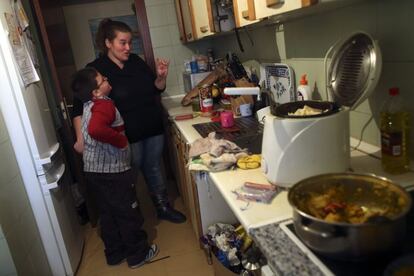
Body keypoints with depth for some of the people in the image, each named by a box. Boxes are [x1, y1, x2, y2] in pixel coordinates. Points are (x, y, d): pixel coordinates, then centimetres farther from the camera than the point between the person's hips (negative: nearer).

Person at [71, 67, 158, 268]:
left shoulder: (90, 105, 8)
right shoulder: (104, 105, -21)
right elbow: (96, 130, -41)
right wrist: (122, 140, -26)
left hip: (93, 170, 8)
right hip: (112, 171, -8)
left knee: (107, 214, 20)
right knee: (129, 214, 9)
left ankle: (114, 254, 35)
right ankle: (138, 255, 24)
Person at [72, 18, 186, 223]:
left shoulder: (136, 61, 4)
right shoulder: (96, 69, -10)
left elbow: (156, 89, 13)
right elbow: (80, 107, -11)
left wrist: (161, 76, -7)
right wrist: (81, 139, -21)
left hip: (153, 128, 5)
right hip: (126, 136, -4)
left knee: (154, 169, 18)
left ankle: (163, 208, 36)